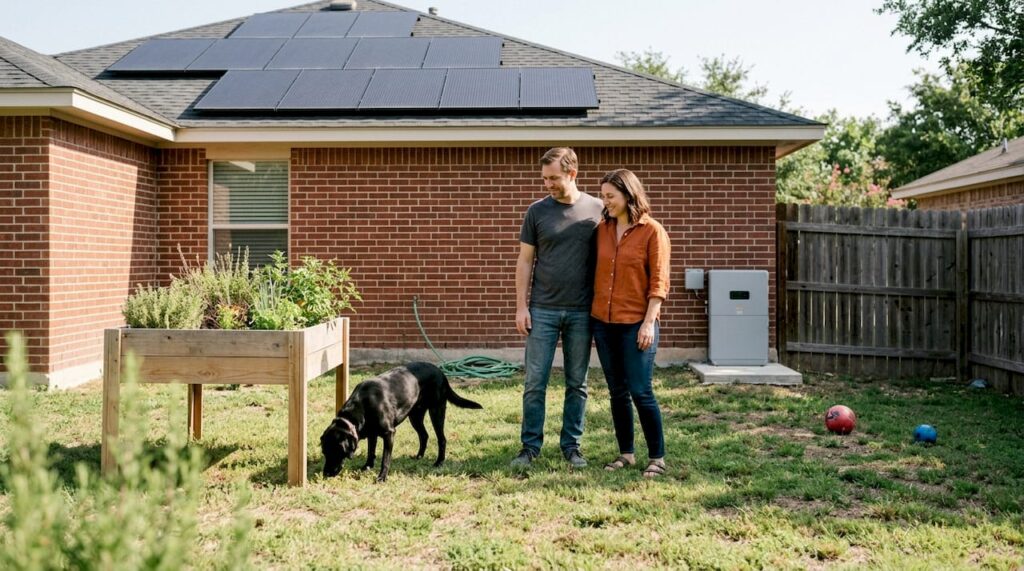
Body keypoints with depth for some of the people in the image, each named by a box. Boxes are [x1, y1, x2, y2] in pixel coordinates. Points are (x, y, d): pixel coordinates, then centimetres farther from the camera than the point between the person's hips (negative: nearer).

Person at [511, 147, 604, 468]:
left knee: (577, 383, 8)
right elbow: (525, 261, 4)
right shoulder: (537, 211, 2)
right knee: (535, 382, 2)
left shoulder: (597, 210, 1)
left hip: (582, 311, 0)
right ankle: (530, 446, 12)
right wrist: (521, 306, -2)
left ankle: (571, 445, 20)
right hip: (543, 310, 0)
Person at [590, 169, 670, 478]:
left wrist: (649, 322, -14)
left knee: (640, 392, -4)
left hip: (636, 324, -5)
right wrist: (591, 314, 6)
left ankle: (657, 457, 9)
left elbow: (658, 283, -9)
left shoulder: (653, 232, -6)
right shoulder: (602, 229, 8)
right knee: (617, 391, 11)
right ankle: (626, 453, 22)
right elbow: (596, 273, 11)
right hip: (603, 322, 5)